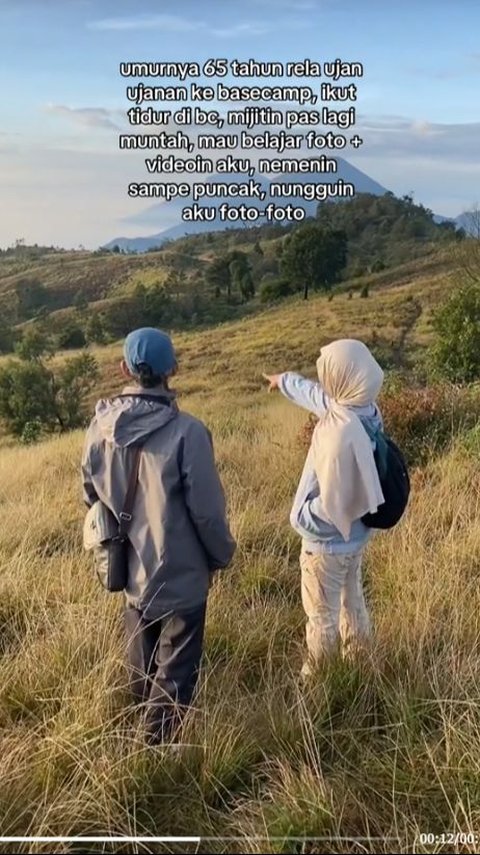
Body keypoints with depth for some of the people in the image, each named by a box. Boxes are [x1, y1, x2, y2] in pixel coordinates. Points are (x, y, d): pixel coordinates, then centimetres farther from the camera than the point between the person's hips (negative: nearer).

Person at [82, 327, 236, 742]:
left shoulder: (100, 427, -9)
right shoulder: (187, 431, -26)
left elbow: (91, 497, 5)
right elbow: (207, 509, -19)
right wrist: (222, 554, 1)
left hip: (129, 568, 6)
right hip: (180, 573, -6)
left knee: (143, 666, 29)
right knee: (175, 672, 14)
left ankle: (144, 720, 52)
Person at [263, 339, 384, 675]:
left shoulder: (341, 433, -36)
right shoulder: (362, 408, -9)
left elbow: (331, 504, -31)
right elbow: (319, 396, 13)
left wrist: (301, 516, -11)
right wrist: (284, 381, 30)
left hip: (329, 542, -8)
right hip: (355, 535, 8)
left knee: (322, 614, 14)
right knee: (352, 601, 27)